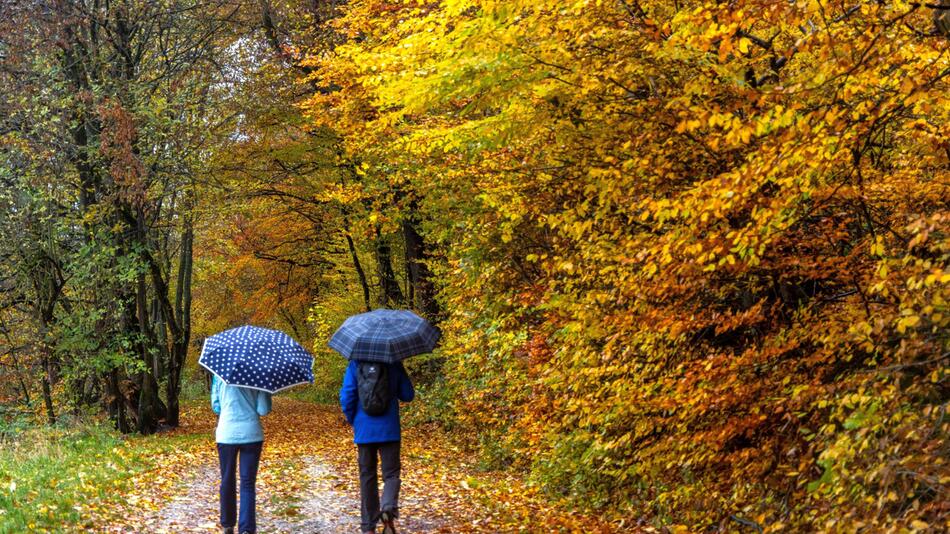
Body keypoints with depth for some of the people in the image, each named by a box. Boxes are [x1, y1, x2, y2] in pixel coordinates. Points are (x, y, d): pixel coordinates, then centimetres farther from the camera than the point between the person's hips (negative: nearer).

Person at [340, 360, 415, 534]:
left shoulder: (355, 365, -2)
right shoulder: (394, 365, -3)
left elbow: (346, 398, -6)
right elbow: (408, 395, 2)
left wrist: (353, 421, 10)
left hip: (364, 432, 1)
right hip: (389, 431, -1)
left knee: (367, 477, 11)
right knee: (391, 474, 7)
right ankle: (389, 508, -22)